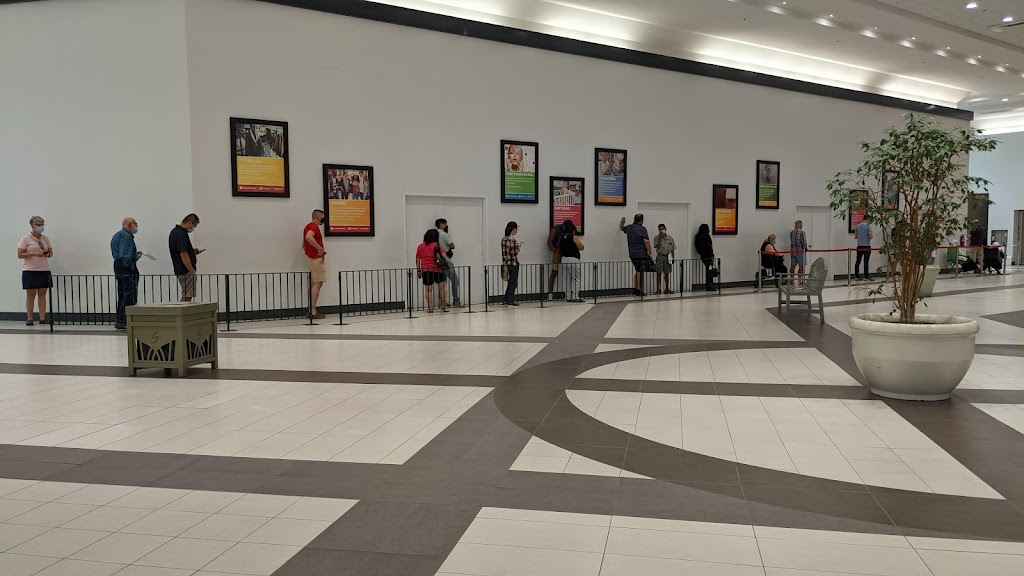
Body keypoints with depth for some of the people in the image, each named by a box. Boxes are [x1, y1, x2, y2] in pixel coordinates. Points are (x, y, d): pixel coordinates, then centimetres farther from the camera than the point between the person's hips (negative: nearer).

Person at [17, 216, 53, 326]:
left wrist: (48, 254, -6)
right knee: (30, 294, 0)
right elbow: (20, 255, -6)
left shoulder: (45, 238, 11)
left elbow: (51, 252, 17)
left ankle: (42, 318, 5)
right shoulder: (26, 238, -3)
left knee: (42, 294, 3)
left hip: (44, 270, 4)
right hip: (30, 271, -4)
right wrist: (34, 253, -19)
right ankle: (30, 318, 6)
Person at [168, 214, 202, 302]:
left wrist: (192, 251, 14)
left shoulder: (175, 231, 13)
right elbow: (184, 255, -24)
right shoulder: (181, 234, -20)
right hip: (186, 271, -10)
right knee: (186, 297, -6)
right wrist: (192, 271, -19)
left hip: (181, 270, 10)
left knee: (185, 297, 15)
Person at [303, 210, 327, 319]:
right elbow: (309, 237, -34)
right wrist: (320, 248, -27)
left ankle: (312, 310, 16)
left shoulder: (308, 226, 19)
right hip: (316, 259, -10)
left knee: (314, 284, 14)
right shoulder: (314, 226, -13)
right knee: (317, 284, -9)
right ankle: (313, 312, -10)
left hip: (310, 258, 10)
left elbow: (304, 245, 25)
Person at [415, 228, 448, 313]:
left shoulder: (420, 246, 8)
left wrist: (418, 270, 16)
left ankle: (430, 308, 0)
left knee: (428, 290, 4)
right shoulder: (437, 245, -2)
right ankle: (444, 306, 12)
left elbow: (417, 260, 10)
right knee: (443, 287, 13)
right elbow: (443, 257, -7)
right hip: (437, 270, -2)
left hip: (425, 270, 2)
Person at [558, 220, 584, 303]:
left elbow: (559, 250, 13)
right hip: (573, 260, -6)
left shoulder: (561, 238, 5)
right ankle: (575, 297, -4)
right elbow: (581, 247, -7)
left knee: (568, 279, 12)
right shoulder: (574, 238, -13)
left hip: (564, 259, 6)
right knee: (575, 279, 1)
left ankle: (568, 297, 12)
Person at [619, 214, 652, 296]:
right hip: (641, 254, -7)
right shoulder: (642, 229, -11)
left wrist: (622, 221, 26)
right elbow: (646, 241, -17)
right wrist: (649, 251, -7)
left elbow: (621, 227, 33)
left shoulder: (629, 228, 10)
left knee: (637, 271, 18)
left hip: (632, 254, 7)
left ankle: (634, 289, 20)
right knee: (640, 272, -2)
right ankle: (638, 290, 0)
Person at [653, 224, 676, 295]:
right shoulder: (656, 238, -3)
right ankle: (658, 289, -2)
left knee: (666, 273, 10)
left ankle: (667, 289, 18)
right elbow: (658, 247, -16)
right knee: (658, 273, -4)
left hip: (668, 257, 3)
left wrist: (673, 258, 6)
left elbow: (672, 249, 12)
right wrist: (660, 238, -18)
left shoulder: (670, 238, 6)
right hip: (660, 257, -3)